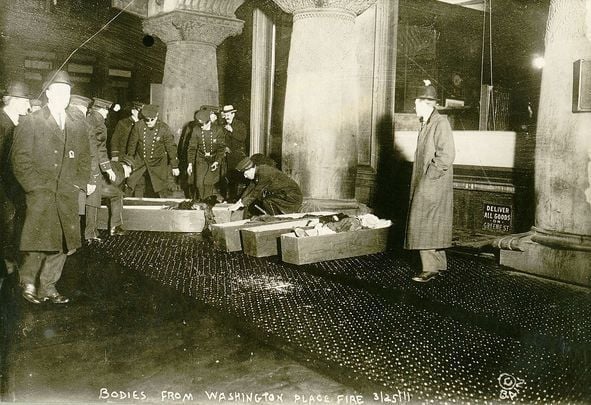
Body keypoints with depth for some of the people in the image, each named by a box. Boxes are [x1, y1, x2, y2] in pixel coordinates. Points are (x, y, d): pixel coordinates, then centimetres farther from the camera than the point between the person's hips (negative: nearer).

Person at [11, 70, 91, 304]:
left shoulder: (78, 127, 15)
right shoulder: (30, 122, 1)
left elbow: (84, 160, 19)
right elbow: (20, 160, -4)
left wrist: (78, 184, 5)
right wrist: (39, 187, -11)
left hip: (68, 199, 4)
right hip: (40, 199, -4)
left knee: (62, 245, 4)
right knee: (38, 244, -3)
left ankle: (48, 287, 18)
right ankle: (28, 284, 19)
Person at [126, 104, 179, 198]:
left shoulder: (164, 128, -13)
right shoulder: (138, 126, -9)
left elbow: (171, 147, -6)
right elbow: (132, 144, 3)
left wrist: (175, 166, -4)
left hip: (158, 163, -2)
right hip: (140, 161, 2)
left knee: (162, 189, 0)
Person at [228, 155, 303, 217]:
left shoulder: (264, 174, -27)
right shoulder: (257, 171, 0)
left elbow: (255, 193, -24)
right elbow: (250, 188, 8)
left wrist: (239, 205, -18)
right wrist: (238, 202, 6)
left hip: (292, 196, -10)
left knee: (268, 202, -26)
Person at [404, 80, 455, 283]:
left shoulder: (440, 123, -12)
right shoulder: (425, 124, 15)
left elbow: (446, 155, -19)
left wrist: (429, 175, -17)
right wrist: (419, 179, 15)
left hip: (433, 184, -9)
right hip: (423, 184, 9)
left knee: (426, 225, -9)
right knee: (432, 226, 14)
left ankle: (431, 268, -4)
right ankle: (438, 264, 23)